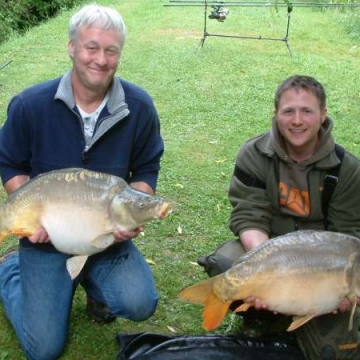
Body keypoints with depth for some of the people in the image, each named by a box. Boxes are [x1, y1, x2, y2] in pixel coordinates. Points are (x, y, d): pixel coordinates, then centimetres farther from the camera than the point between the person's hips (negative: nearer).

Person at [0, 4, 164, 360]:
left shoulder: (139, 106, -11)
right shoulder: (30, 104, -14)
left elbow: (146, 170, 1)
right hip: (46, 236, -1)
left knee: (140, 305, -21)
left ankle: (92, 280, 15)